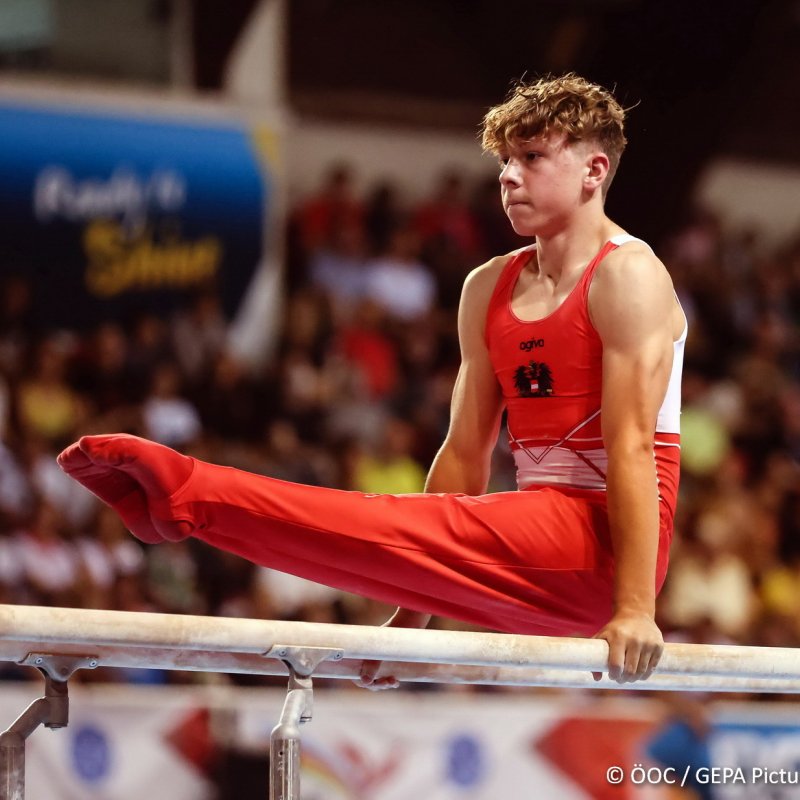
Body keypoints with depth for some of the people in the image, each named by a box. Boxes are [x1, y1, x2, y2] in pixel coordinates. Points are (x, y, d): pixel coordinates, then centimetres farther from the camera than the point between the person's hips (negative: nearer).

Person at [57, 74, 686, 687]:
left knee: (391, 528, -23)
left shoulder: (627, 276, -8)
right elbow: (465, 452, 17)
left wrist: (635, 608, -24)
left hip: (602, 539, -8)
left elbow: (632, 446, -17)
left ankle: (190, 495, -26)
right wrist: (411, 617, 14)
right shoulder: (488, 290, 16)